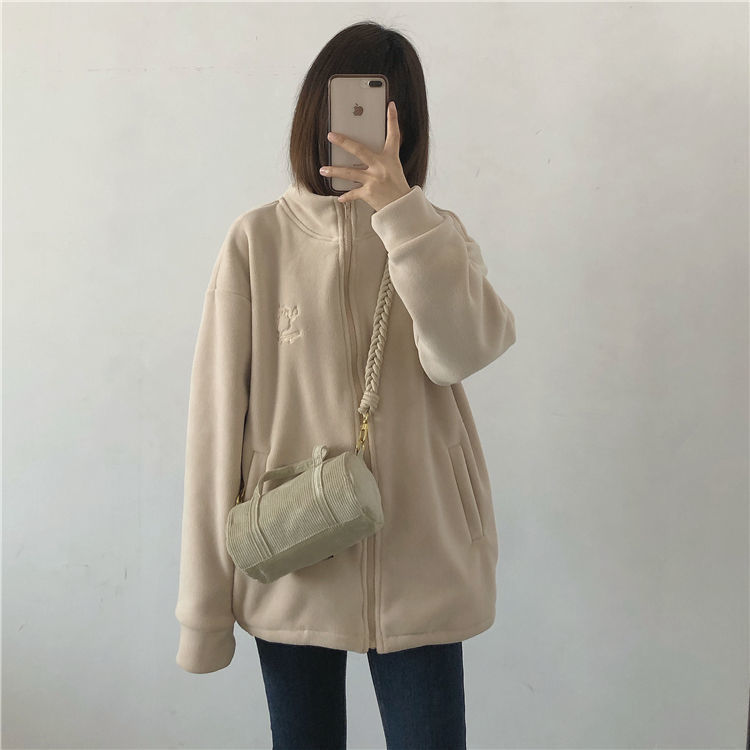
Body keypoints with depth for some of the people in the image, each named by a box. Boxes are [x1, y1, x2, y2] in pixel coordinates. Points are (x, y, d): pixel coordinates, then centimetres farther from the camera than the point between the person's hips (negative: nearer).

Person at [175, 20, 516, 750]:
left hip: (420, 566, 1)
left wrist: (401, 210, -23)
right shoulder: (259, 240, -3)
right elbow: (219, 417, -4)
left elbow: (462, 352, -16)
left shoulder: (436, 235, 3)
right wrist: (204, 603, -4)